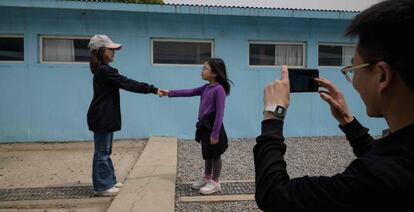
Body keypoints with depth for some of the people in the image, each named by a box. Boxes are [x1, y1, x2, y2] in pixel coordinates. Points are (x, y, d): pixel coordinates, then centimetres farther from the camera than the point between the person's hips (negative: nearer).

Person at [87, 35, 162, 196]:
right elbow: (128, 84, -22)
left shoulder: (102, 70, 15)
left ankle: (108, 181, 27)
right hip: (101, 118, -10)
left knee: (105, 151, 16)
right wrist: (152, 89, -20)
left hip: (105, 117, 10)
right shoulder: (105, 71, -18)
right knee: (102, 152, 0)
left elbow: (125, 83, 13)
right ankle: (102, 186, 11)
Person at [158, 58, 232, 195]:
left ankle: (215, 183, 19)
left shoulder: (219, 89, -19)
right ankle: (207, 178, 34)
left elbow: (220, 113, -21)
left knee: (215, 155, 5)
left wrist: (215, 133, -21)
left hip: (213, 127, -9)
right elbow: (190, 92, 13)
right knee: (207, 154, 19)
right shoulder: (206, 88, 9)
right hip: (204, 126, 9)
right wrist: (169, 93, 9)